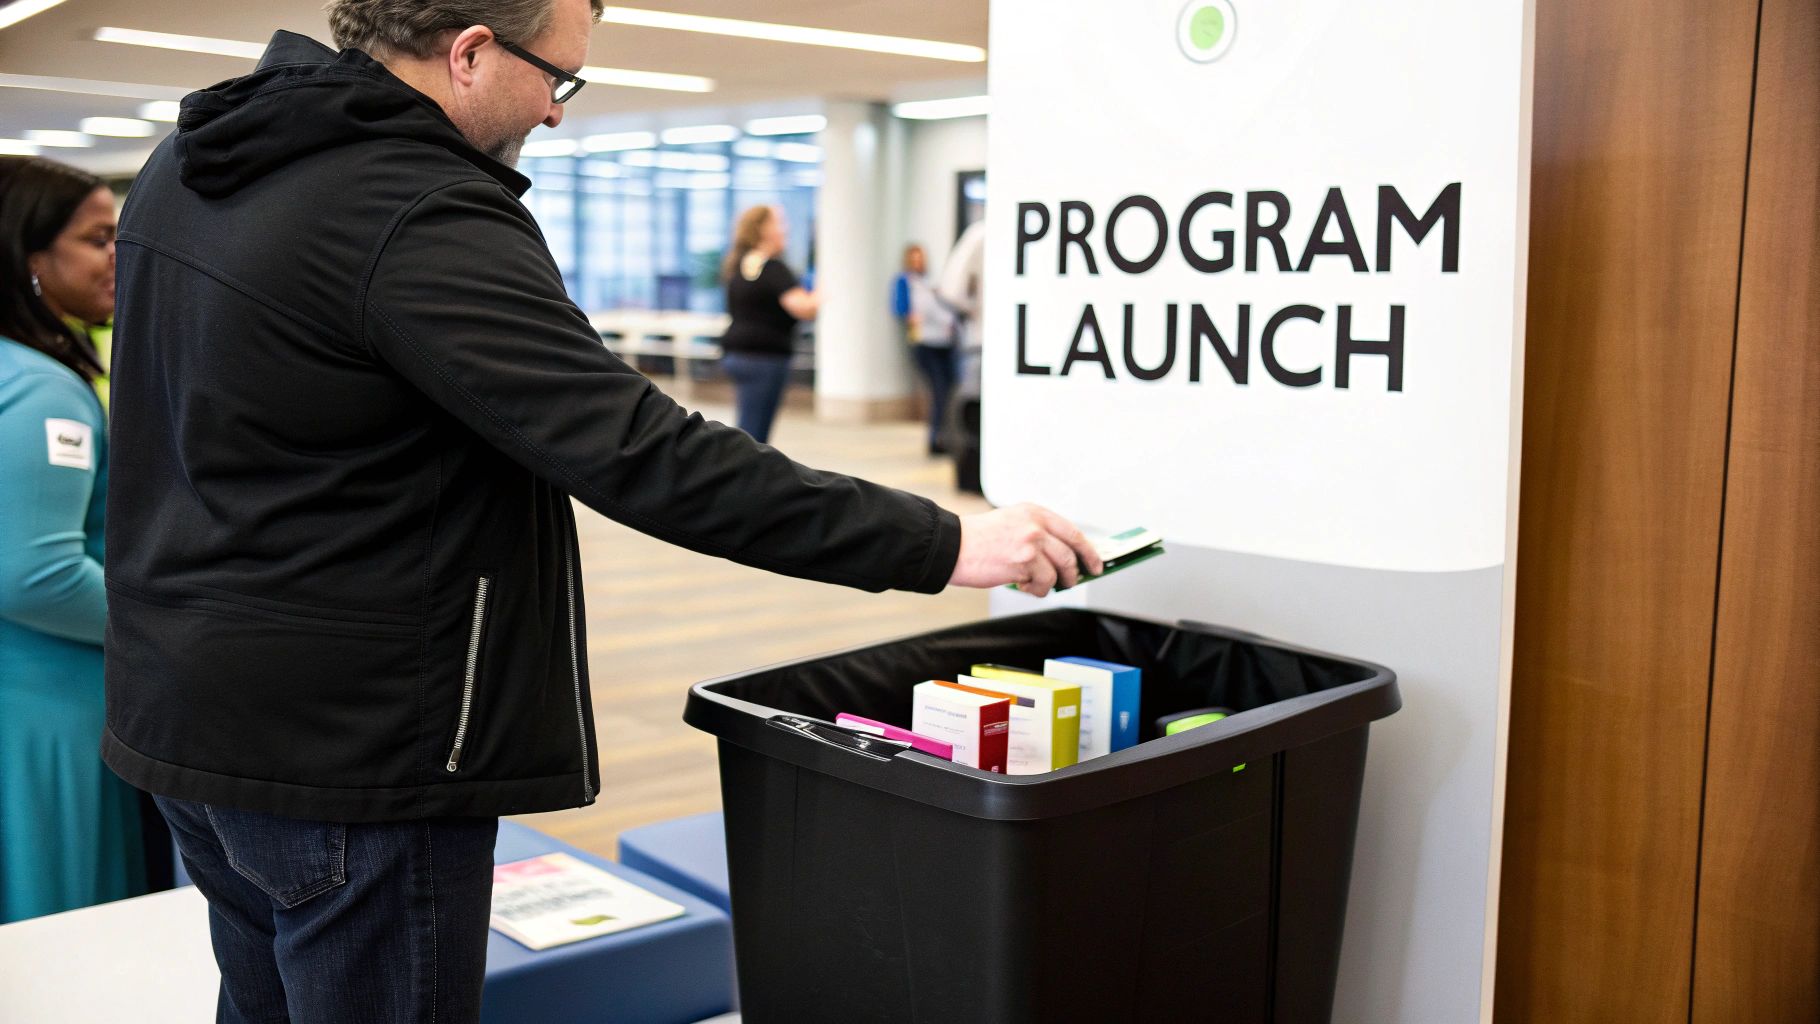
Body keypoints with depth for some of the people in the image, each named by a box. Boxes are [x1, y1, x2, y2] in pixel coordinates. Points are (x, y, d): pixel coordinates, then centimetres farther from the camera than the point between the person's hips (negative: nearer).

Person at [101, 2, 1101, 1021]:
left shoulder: (188, 162, 6)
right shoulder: (422, 221, -24)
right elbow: (641, 454, -30)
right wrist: (938, 543, -27)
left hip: (189, 709, 10)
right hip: (347, 748, -9)